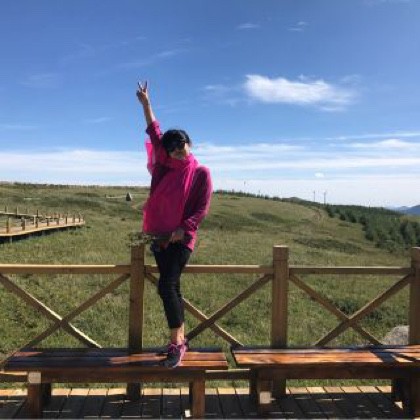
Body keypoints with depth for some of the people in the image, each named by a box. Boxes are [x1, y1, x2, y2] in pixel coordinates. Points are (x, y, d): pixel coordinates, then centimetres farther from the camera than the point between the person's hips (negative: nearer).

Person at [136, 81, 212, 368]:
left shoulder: (200, 172, -4)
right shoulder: (165, 167, 9)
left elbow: (203, 208, -8)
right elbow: (154, 133, 14)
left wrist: (183, 229, -19)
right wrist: (146, 103, 14)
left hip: (182, 239, -5)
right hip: (160, 237, 6)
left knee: (166, 286, -17)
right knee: (172, 289, 9)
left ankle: (176, 344, -8)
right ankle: (181, 340, 20)